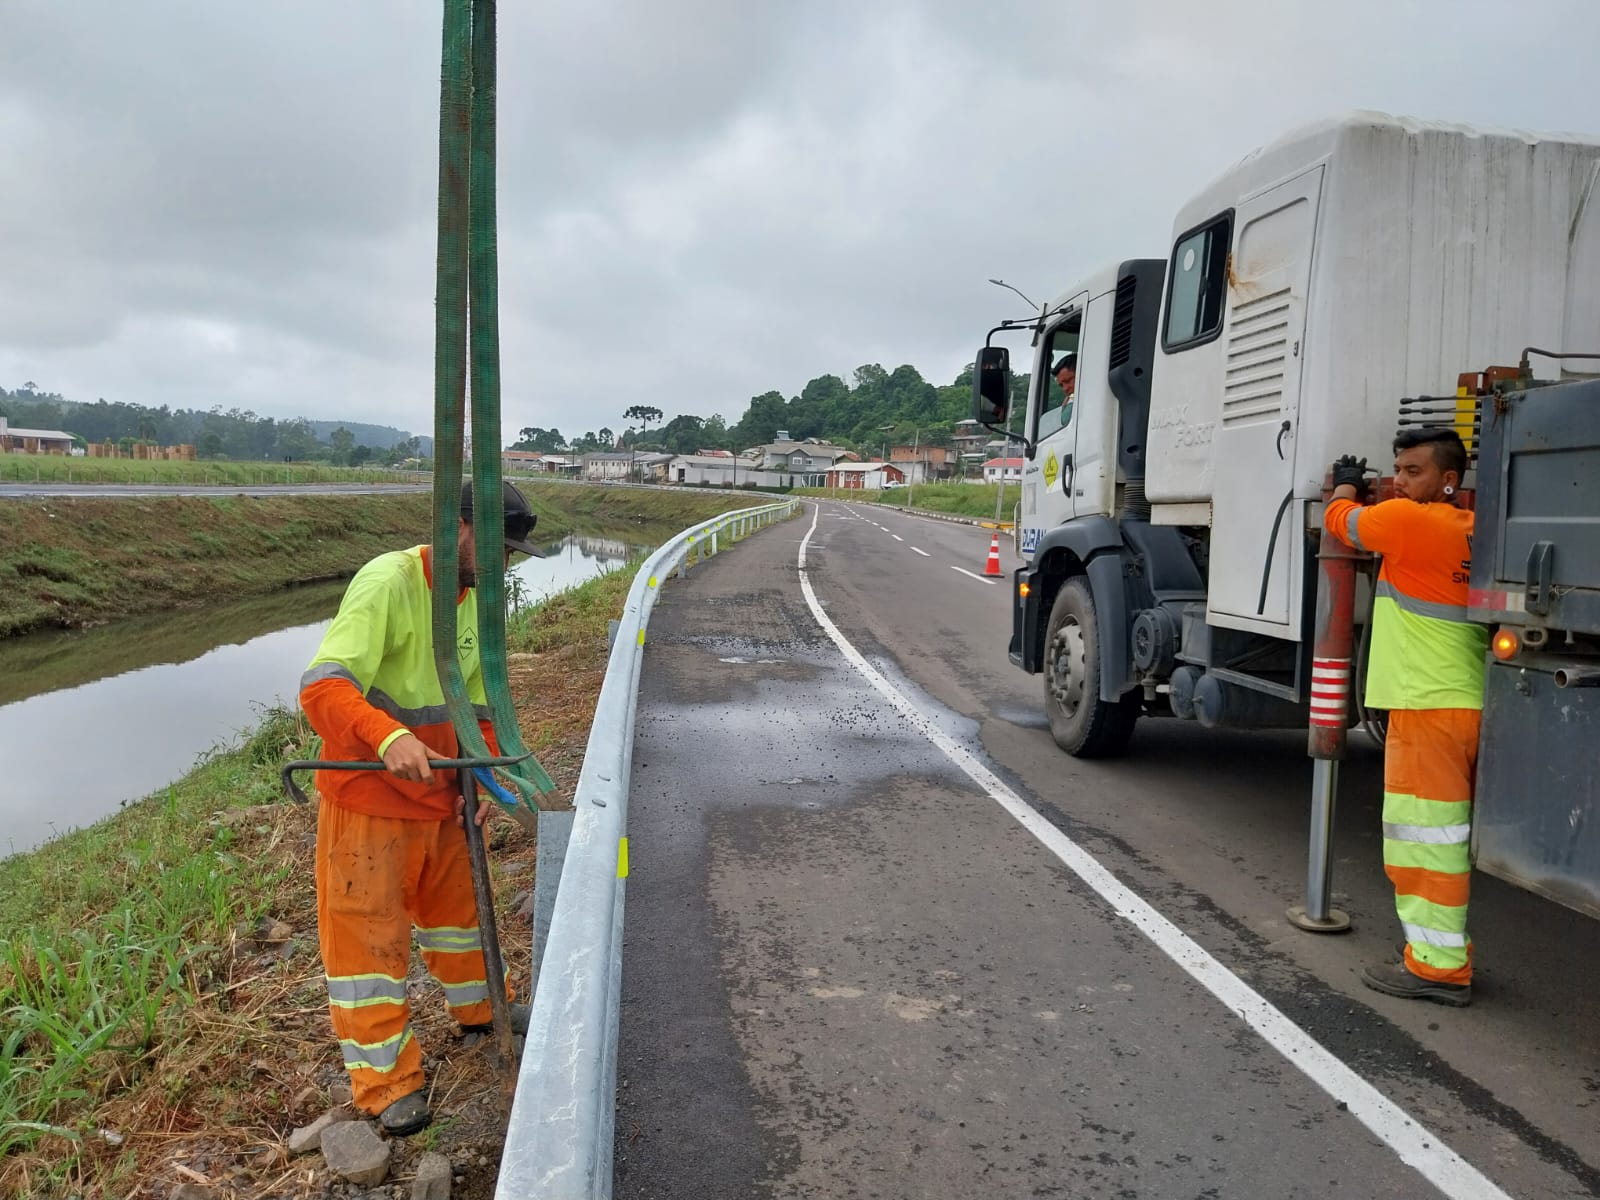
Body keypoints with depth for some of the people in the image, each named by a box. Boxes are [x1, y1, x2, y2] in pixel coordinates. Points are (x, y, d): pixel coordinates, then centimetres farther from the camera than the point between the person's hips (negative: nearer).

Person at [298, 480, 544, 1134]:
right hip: (367, 797, -7)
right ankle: (387, 1082, 16)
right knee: (369, 932, 3)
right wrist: (389, 738, -49)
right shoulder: (386, 582, -22)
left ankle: (481, 1008, 46)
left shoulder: (475, 599, 4)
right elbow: (322, 687, -33)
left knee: (456, 903, 23)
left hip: (437, 795, 8)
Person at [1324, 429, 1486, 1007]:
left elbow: (1340, 519, 4)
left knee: (1423, 834, -3)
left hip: (1427, 706, -9)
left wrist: (1347, 482, 25)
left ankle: (1438, 966, 2)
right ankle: (1447, 950, 27)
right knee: (1442, 835, 17)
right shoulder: (1472, 530, 10)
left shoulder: (1406, 519, -13)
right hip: (1468, 704, 9)